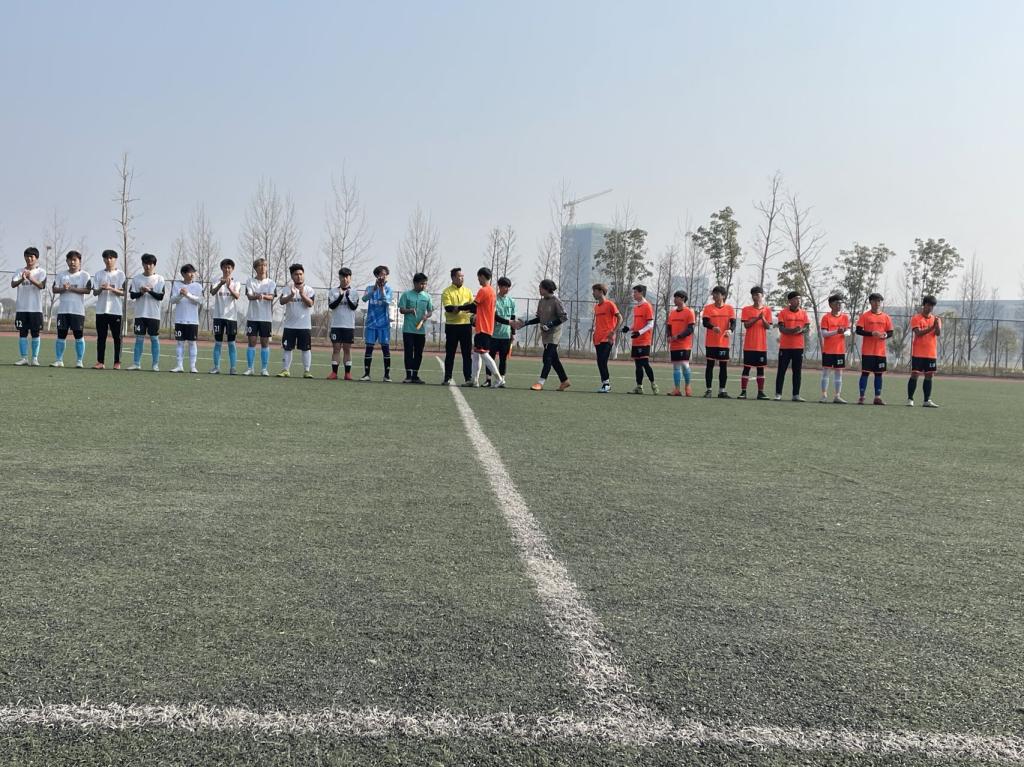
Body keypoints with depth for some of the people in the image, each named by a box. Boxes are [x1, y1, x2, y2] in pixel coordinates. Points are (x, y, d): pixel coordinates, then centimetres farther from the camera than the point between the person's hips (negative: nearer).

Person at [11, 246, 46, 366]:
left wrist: (31, 279, -32)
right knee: (22, 333, 3)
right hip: (21, 308, 2)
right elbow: (13, 284, -7)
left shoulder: (41, 272, 2)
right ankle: (24, 358, 8)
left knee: (35, 333, 0)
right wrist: (22, 279, -28)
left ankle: (34, 358, 5)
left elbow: (42, 286, -14)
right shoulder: (20, 271, 9)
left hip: (35, 308, -2)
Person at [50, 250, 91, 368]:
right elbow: (54, 289, 6)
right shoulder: (61, 275, 13)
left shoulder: (84, 275, 2)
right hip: (62, 310, 4)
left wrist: (71, 288, -15)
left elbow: (87, 290, -10)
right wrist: (63, 289, -14)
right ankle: (59, 360, 11)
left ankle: (79, 361, 3)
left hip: (78, 310, -3)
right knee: (61, 335, 5)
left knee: (79, 336, -2)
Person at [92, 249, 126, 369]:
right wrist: (101, 289, -15)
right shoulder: (98, 274, 10)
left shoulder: (120, 274, 3)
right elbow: (94, 292, 6)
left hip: (116, 310, -2)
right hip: (101, 310, 2)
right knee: (101, 337, 4)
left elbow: (123, 292, -3)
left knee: (117, 337, 0)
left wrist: (110, 288, -18)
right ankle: (100, 362, 7)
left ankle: (117, 362, 4)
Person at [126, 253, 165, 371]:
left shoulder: (159, 279, 1)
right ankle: (136, 363, 7)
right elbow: (132, 295, 2)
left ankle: (155, 364, 6)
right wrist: (141, 292, -16)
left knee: (154, 338, 1)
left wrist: (150, 291, -20)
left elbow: (161, 296, -6)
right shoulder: (136, 278, 6)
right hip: (140, 313, 1)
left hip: (154, 314, -1)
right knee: (139, 338, 3)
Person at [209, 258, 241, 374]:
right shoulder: (217, 281, 5)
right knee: (217, 342, 2)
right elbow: (213, 292, -15)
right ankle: (216, 367, 6)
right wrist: (221, 284, -34)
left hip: (231, 316, 0)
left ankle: (233, 368, 1)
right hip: (218, 316, 0)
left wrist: (229, 287, -31)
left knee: (231, 342, 1)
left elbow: (237, 296, -14)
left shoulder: (236, 283, 5)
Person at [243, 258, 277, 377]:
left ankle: (264, 369, 7)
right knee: (251, 341, 0)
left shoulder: (271, 283, 5)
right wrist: (256, 296, -33)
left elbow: (271, 297, -10)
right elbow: (249, 296, -10)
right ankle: (249, 368, 5)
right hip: (252, 316, 0)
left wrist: (263, 296, -33)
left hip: (266, 317, 0)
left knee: (265, 342, 2)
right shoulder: (250, 281, 5)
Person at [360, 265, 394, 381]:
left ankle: (387, 375, 2)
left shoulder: (388, 289, 2)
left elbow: (387, 302, -13)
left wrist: (382, 288, -17)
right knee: (369, 347, 2)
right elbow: (364, 298, -12)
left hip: (384, 323, -1)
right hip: (371, 322, 1)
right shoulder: (370, 288, 6)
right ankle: (366, 374, 8)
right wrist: (375, 287, -20)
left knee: (386, 348, -2)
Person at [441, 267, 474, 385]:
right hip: (452, 326, -3)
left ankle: (468, 378, 7)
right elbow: (448, 308, -15)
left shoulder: (467, 291, 11)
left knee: (467, 353, 3)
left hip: (466, 325, 3)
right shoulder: (447, 292, -2)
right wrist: (462, 307, -27)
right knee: (450, 353, 3)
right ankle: (447, 378, 9)